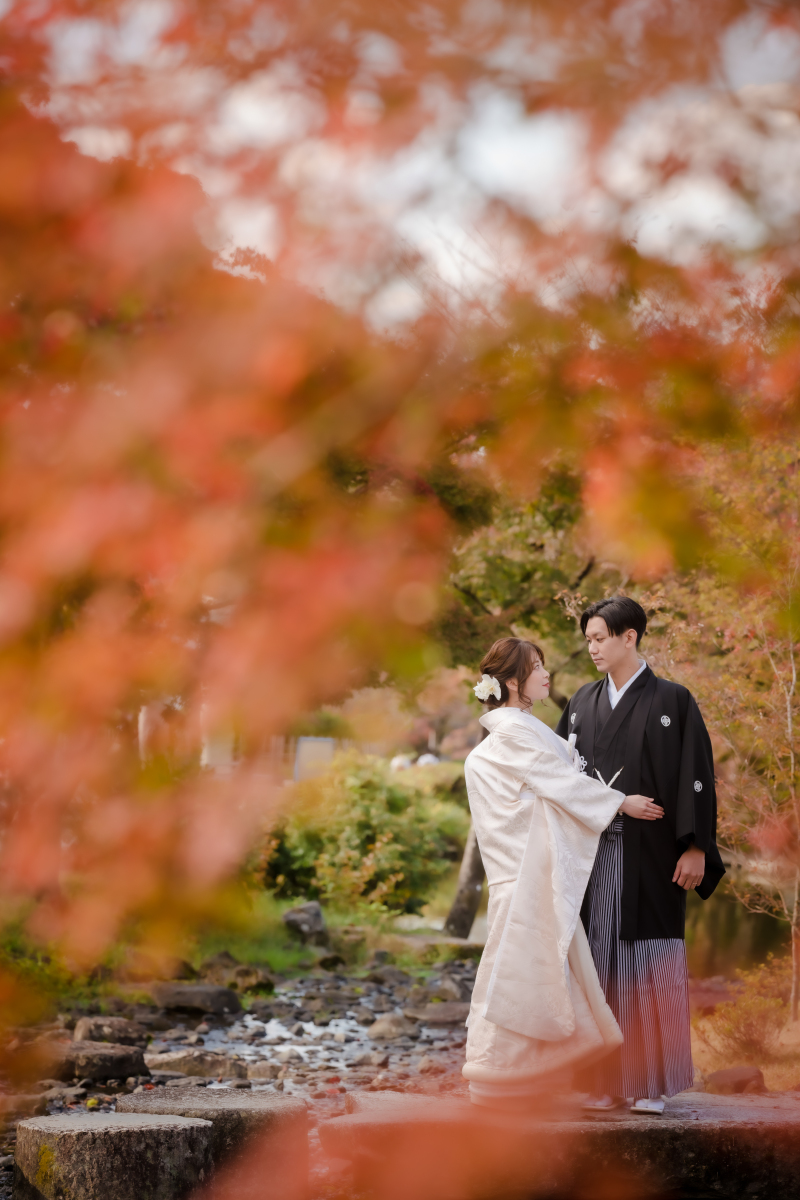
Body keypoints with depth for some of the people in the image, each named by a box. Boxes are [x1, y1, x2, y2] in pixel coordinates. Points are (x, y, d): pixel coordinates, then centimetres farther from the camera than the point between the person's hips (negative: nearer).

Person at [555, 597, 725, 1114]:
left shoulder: (672, 701, -1)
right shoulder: (583, 703, 12)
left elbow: (696, 774, -5)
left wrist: (696, 847, -11)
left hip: (651, 857, -4)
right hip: (594, 853, 4)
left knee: (650, 968, -3)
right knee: (601, 964, 2)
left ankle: (653, 1083, 3)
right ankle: (607, 1080, 7)